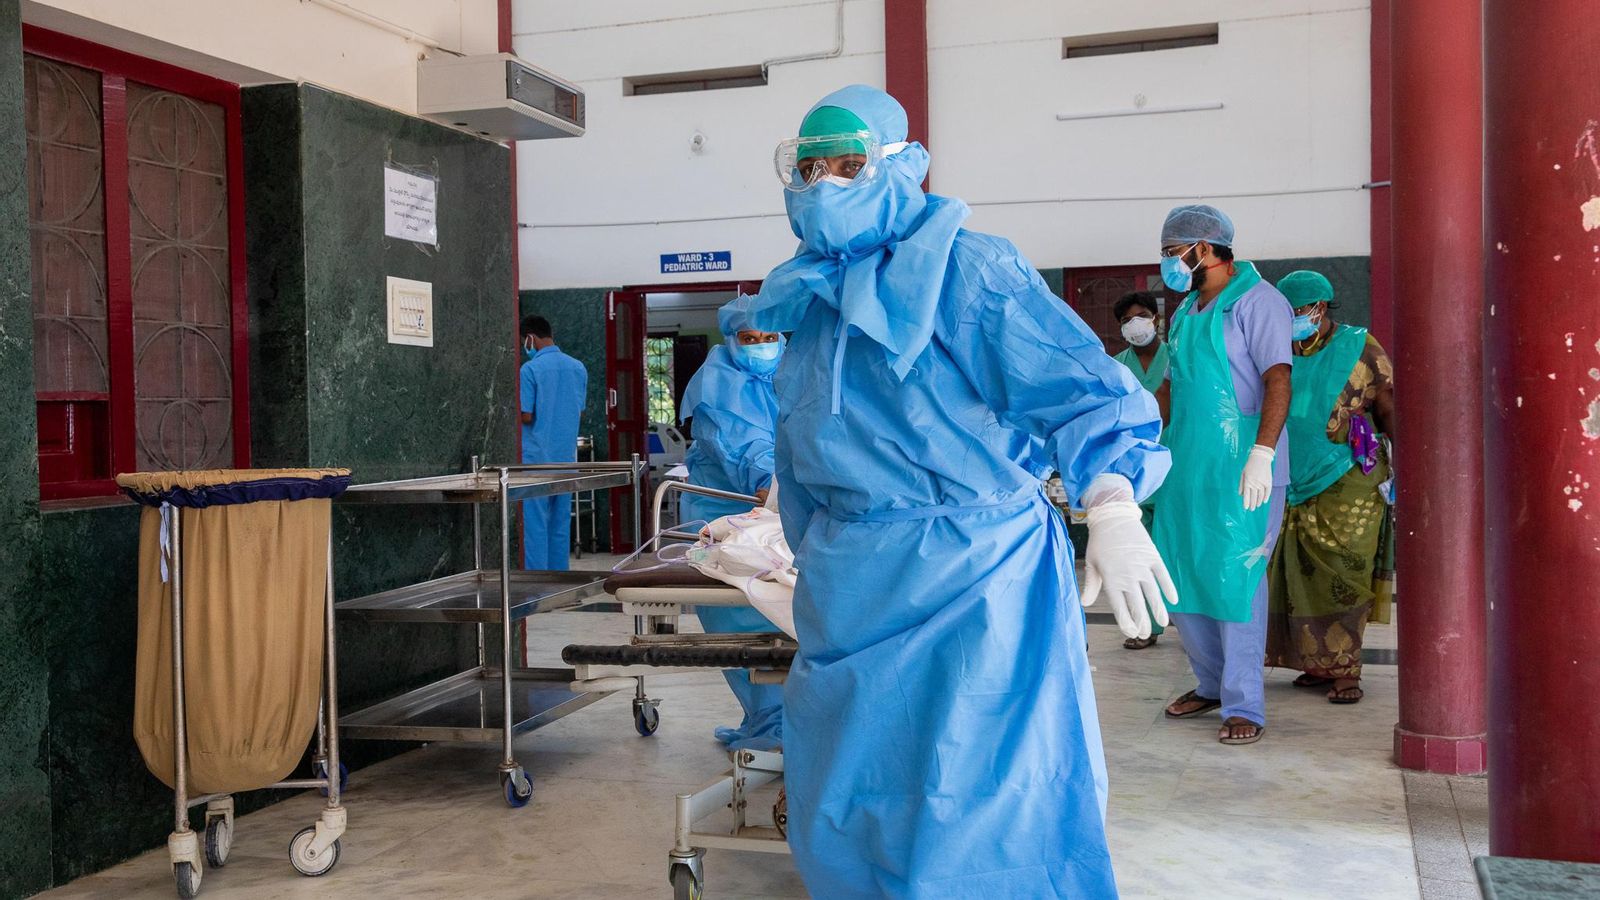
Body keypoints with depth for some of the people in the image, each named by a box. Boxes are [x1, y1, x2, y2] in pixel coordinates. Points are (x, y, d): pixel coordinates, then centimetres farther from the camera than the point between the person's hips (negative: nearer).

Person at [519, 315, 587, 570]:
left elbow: (525, 416, -13)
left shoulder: (530, 369, -11)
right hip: (566, 456, 6)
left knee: (535, 524, -1)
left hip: (536, 456, -6)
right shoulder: (578, 368, 7)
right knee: (561, 523, 11)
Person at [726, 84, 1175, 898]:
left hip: (972, 571, -7)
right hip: (855, 585, 7)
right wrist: (813, 553, 27)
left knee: (972, 804, -4)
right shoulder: (813, 297, 12)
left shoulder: (967, 268, -10)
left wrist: (1112, 509, -34)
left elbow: (1076, 384, -19)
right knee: (847, 800, 16)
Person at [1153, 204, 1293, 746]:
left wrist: (1261, 454, -25)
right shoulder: (1186, 311, 18)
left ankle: (1244, 707, 3)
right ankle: (1212, 684, 26)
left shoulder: (1256, 301, -7)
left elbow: (1278, 380, -16)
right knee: (1179, 577, 10)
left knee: (1235, 580, -6)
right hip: (1186, 467, 8)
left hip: (1240, 471, -8)